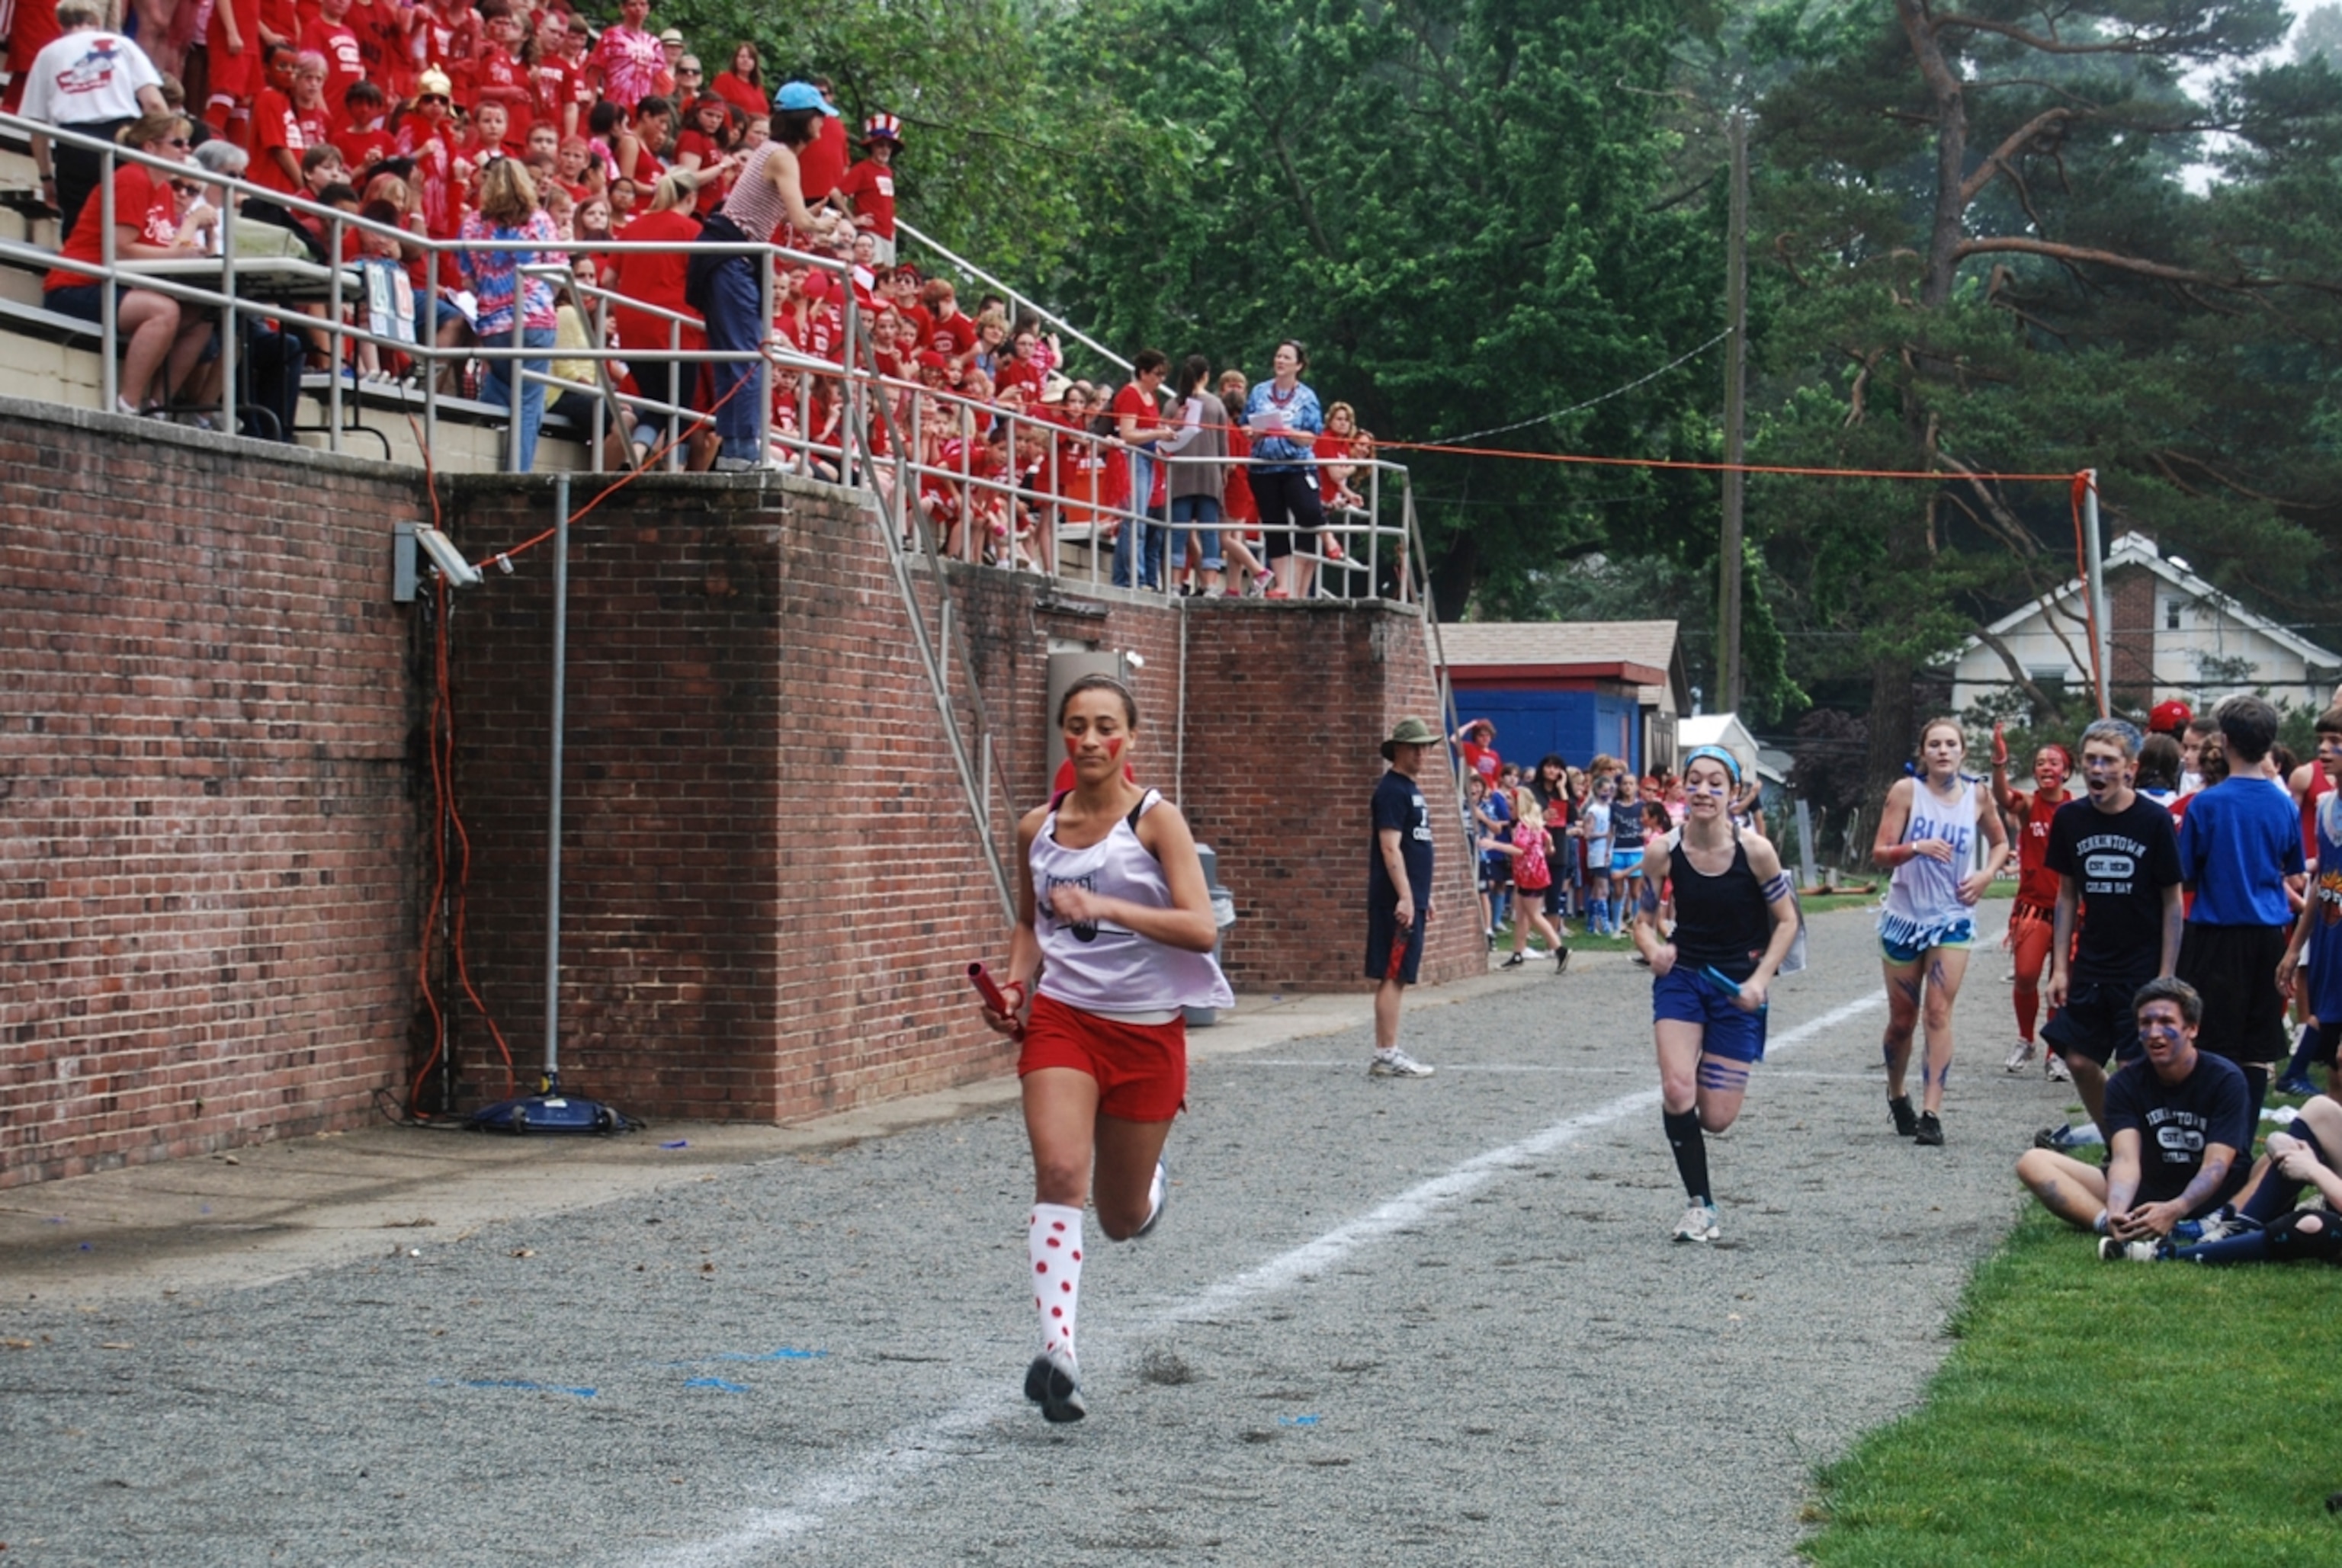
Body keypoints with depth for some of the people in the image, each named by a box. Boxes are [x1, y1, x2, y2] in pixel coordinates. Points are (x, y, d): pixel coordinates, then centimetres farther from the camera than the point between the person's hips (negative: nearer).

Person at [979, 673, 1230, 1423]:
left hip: (1147, 1029, -1)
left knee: (1123, 1218, 10)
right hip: (1060, 1018, 2)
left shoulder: (1156, 820, -7)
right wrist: (1016, 983, 3)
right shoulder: (1038, 827, 5)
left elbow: (1201, 927, -17)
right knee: (1059, 1172, -23)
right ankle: (1057, 1350, -29)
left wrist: (1107, 909, -28)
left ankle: (1151, 1183, 48)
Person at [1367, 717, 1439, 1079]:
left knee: (1395, 978, 10)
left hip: (1411, 899, 10)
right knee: (1391, 977, -8)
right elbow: (1390, 847, -19)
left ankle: (1387, 1054, 13)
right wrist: (1405, 897, -23)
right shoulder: (1392, 790, -11)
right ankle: (1386, 1056, -8)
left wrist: (1423, 896, 24)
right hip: (1397, 901, -10)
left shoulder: (1411, 789, 19)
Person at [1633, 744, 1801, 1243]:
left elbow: (1786, 922, -5)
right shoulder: (1665, 851, -11)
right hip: (1682, 974, 1)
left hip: (1738, 985, -1)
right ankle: (1699, 1203, -2)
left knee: (1716, 1119, 0)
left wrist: (1760, 979, -17)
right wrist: (1653, 949, -22)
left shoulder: (1755, 851, -16)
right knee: (1676, 1090, -20)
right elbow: (1644, 921, 0)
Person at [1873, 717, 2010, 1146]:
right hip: (1904, 916, 0)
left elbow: (1999, 842, 16)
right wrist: (1916, 847, -29)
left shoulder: (1977, 795, -1)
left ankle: (1931, 1113, -14)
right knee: (1902, 1018, 8)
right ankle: (1897, 1095, 34)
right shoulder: (1906, 791, -7)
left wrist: (1987, 874, -3)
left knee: (1938, 1012, -11)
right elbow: (1880, 854, -11)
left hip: (1953, 918, 0)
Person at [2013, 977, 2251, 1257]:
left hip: (2205, 1198, -3)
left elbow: (2215, 1165, -19)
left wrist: (2174, 1210, -39)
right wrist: (2115, 1212, -39)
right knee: (2033, 1163, -17)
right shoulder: (2125, 1084, -1)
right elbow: (2126, 1159, -16)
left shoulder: (2225, 1079, -8)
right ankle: (2121, 1229, -42)